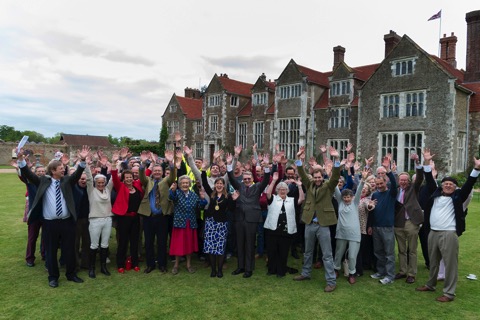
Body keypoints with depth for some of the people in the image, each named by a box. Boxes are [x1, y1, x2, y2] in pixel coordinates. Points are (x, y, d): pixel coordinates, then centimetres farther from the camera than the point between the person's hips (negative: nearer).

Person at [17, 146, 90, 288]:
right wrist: (21, 160, -20)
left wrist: (82, 161, -28)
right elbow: (28, 174, -6)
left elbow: (78, 174, -11)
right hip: (50, 223, -1)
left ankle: (71, 274, 27)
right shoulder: (43, 181, 2)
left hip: (67, 222, 1)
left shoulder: (67, 180, 4)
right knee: (51, 251, 10)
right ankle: (53, 276, 27)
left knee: (69, 250, 10)